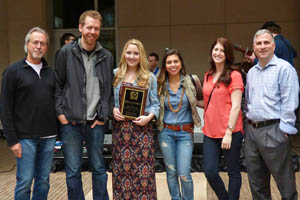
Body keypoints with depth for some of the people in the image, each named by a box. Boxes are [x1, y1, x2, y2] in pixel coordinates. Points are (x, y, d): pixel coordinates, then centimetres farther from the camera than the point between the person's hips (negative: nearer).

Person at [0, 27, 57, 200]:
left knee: (43, 182, 11)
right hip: (25, 138, -4)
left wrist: (57, 133, 7)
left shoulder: (51, 72, 11)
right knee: (25, 182, 1)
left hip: (49, 137, 4)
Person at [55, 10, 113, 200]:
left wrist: (104, 115, 0)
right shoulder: (66, 52, 1)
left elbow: (110, 89, 8)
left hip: (95, 123, 2)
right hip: (71, 122, -1)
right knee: (73, 171, 8)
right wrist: (60, 112, -4)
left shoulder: (107, 57, 6)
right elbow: (57, 85, 3)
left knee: (99, 168, 12)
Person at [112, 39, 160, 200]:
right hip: (120, 127, 2)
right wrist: (112, 109, -8)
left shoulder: (149, 77, 6)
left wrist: (149, 117, -12)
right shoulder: (115, 75, 9)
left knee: (143, 169, -1)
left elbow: (155, 104, 5)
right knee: (121, 168, 7)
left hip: (141, 127, -1)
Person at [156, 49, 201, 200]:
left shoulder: (190, 81, -1)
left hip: (185, 133, -2)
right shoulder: (161, 85, 4)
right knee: (171, 173, 9)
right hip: (166, 133, 2)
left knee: (184, 174, -5)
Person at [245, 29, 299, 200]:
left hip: (273, 130, -7)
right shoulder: (251, 72, 15)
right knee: (256, 181, 16)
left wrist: (284, 130, -16)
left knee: (285, 182, 2)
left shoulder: (284, 68, -7)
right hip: (252, 130, 7)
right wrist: (250, 121, 15)